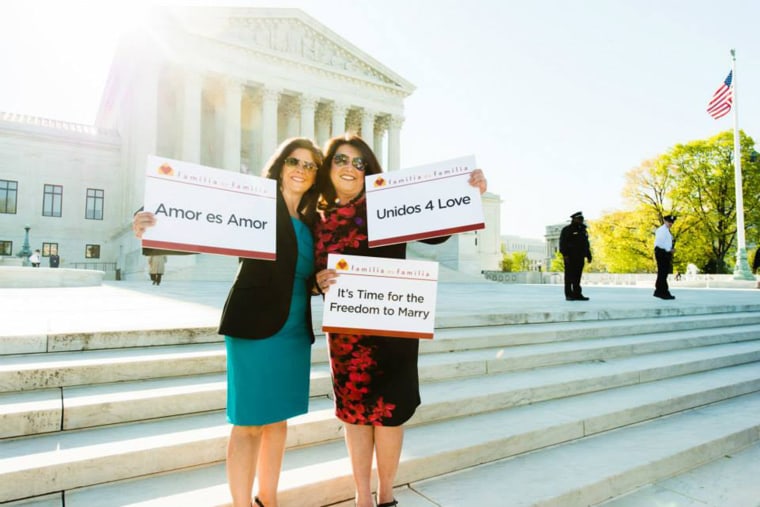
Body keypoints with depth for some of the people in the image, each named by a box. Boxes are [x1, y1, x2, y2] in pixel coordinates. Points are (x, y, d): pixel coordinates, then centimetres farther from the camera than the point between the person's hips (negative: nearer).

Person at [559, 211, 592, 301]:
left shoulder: (583, 230, 18)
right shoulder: (567, 229, -4)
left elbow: (586, 244, 22)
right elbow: (562, 242, -11)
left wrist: (588, 255, 16)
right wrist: (565, 255, -20)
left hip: (580, 257, 6)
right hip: (570, 257, -6)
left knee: (577, 276, 7)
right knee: (569, 276, -4)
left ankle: (577, 294, 9)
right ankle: (569, 295, -1)